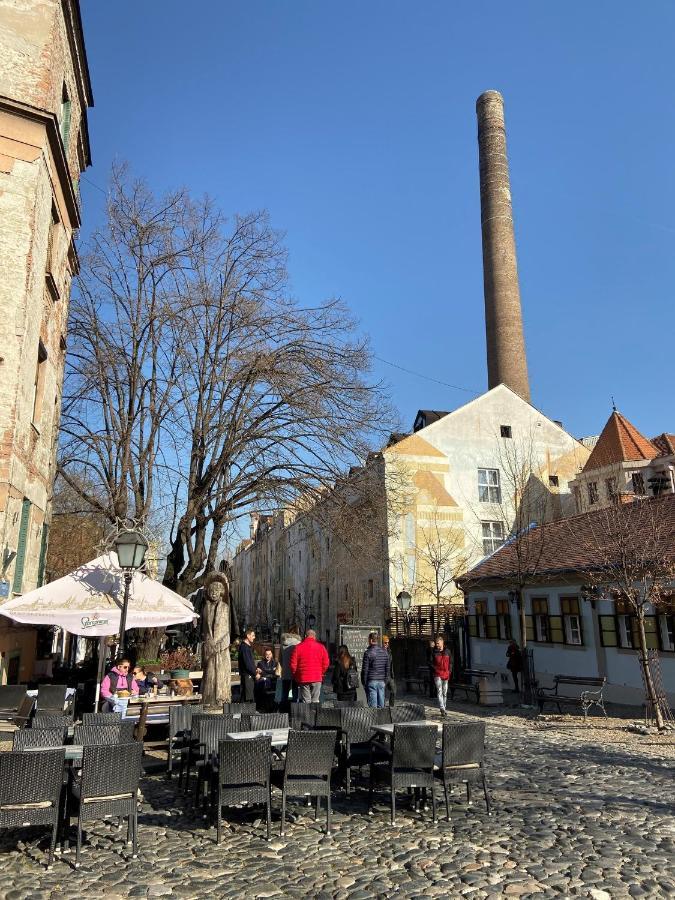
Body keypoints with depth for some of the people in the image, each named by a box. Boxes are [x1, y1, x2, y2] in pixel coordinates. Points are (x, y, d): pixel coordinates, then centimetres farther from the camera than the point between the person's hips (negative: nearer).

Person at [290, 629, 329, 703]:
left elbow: (293, 664, -3)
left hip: (303, 678, 0)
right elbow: (326, 663, 0)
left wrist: (295, 676, 11)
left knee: (305, 702, 5)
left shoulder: (298, 647, -2)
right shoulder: (321, 647, 0)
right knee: (315, 701, 8)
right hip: (317, 678, 1)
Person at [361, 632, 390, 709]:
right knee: (381, 705, 9)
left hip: (371, 681, -5)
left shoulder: (368, 653, -10)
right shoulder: (385, 652, 7)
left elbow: (365, 670, -8)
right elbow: (387, 668, 11)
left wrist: (364, 683, 0)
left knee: (373, 705, -2)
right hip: (382, 682, 5)